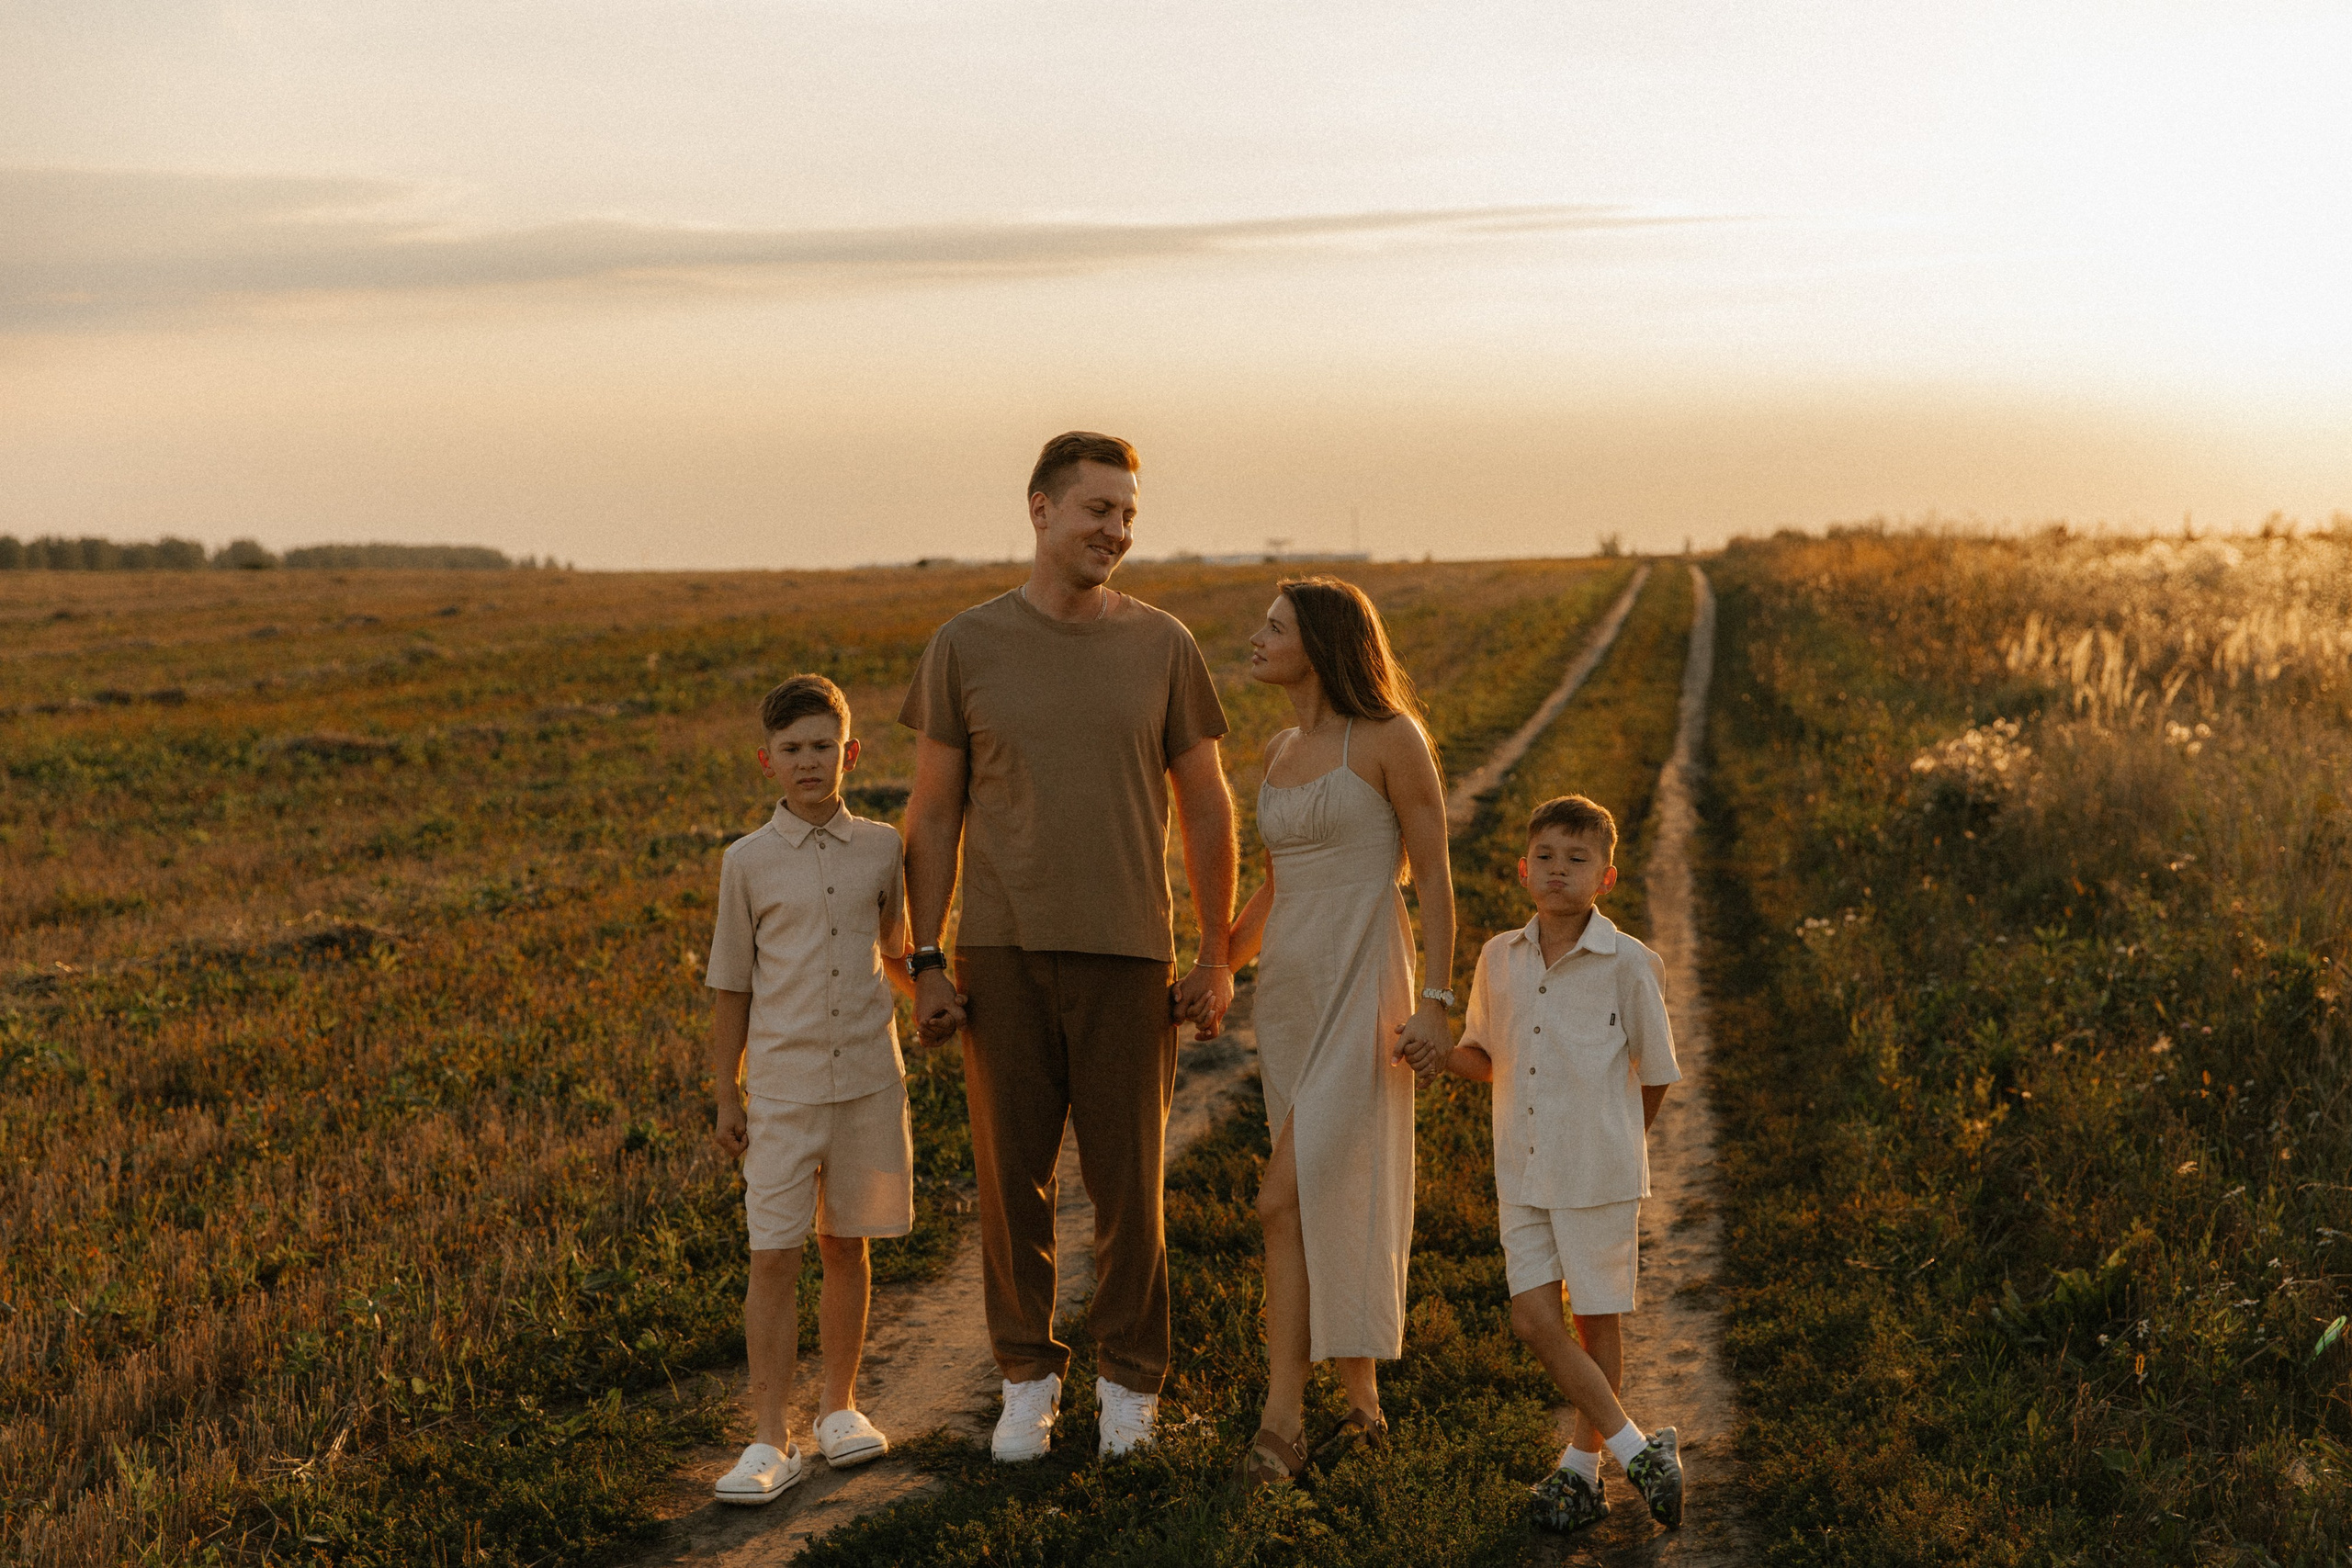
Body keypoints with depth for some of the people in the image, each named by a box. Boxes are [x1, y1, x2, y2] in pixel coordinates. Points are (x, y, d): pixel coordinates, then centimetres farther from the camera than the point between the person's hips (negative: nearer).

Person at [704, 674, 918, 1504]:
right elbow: (730, 987, 4)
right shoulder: (748, 861, -1)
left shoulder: (882, 850, 4)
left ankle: (841, 1406, 27)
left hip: (868, 1082, 2)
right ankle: (770, 1440, 0)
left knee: (845, 1247, 12)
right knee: (772, 1258, -5)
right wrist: (725, 1095, 4)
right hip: (782, 1088, -2)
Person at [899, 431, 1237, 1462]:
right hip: (1004, 952, 0)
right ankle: (1026, 1377, 21)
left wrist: (1218, 959, 4)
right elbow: (933, 817, 4)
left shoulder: (1161, 646, 3)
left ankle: (1129, 1382, 20)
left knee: (1128, 1179, 5)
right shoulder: (966, 647, 1)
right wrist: (924, 965, -1)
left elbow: (1205, 807, 8)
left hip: (1126, 953, 0)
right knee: (1012, 1175, 6)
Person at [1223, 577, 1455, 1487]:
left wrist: (1436, 1003, -15)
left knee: (1289, 1201, -14)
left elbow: (1434, 875, -8)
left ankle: (1279, 1425, -10)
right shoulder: (1280, 753, 13)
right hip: (1287, 993, 7)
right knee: (1331, 1204, 10)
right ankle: (1363, 1405, 20)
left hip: (1361, 991, -7)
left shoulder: (1390, 740, -8)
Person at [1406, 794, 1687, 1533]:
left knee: (1598, 1320, 6)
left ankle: (1582, 1466, 21)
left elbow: (1655, 1072, -1)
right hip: (1523, 1172, 4)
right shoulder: (1499, 959, 3)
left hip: (1599, 1175, -4)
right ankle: (1640, 1452, 10)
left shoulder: (1628, 964, -11)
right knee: (1534, 1318, -2)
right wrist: (1445, 1057, -7)